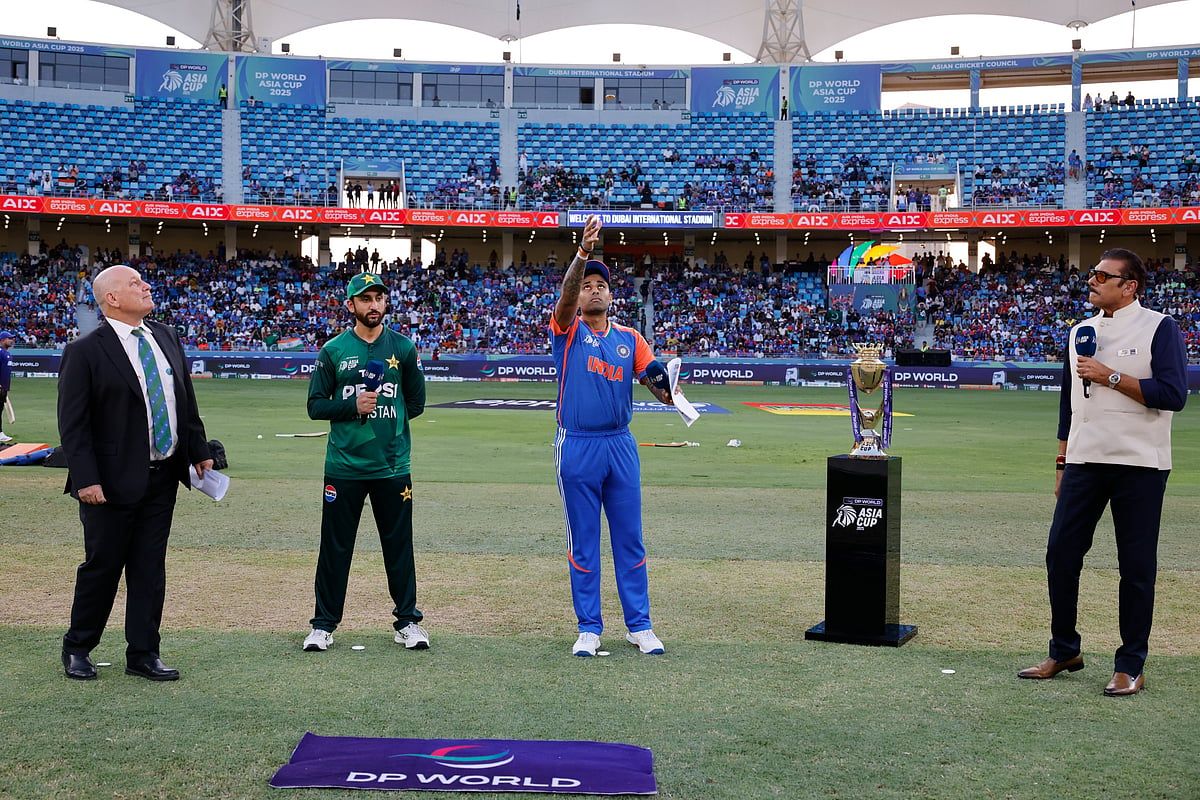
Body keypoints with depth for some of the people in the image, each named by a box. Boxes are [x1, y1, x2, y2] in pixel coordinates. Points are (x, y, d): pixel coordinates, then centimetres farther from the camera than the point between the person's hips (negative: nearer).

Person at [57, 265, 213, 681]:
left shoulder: (166, 338, 9)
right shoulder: (85, 351, -10)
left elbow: (186, 402, 15)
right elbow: (72, 424, -12)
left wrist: (200, 452, 11)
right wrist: (86, 479, -18)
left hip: (163, 477, 5)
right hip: (113, 481, -5)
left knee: (150, 568, 9)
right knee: (102, 566, 5)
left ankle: (143, 654, 18)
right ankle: (77, 648, 24)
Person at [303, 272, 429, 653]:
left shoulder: (403, 347, 5)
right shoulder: (333, 350, 3)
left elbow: (415, 403, 11)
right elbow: (316, 406, 1)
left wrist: (381, 416, 2)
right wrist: (354, 408, -13)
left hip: (392, 465, 1)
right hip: (344, 466, 0)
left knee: (399, 546, 6)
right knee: (335, 547, 5)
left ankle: (407, 621, 18)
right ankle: (324, 624, 16)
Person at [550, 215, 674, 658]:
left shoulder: (629, 338, 8)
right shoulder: (568, 330, 0)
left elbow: (653, 377, -1)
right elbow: (565, 296, -19)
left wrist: (667, 391, -25)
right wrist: (582, 252, -34)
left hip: (620, 446, 2)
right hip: (577, 448, -2)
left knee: (630, 539, 7)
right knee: (583, 543, 5)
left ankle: (639, 625, 15)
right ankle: (589, 628, 14)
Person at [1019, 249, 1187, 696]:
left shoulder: (1158, 328, -6)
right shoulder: (1081, 332, 13)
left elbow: (1173, 395, -16)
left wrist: (1110, 376, -17)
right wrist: (1062, 463, 16)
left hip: (1139, 466, -6)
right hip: (1085, 463, 6)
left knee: (1136, 566, 2)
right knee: (1060, 554, 4)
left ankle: (1131, 666, 12)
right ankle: (1063, 651, 19)